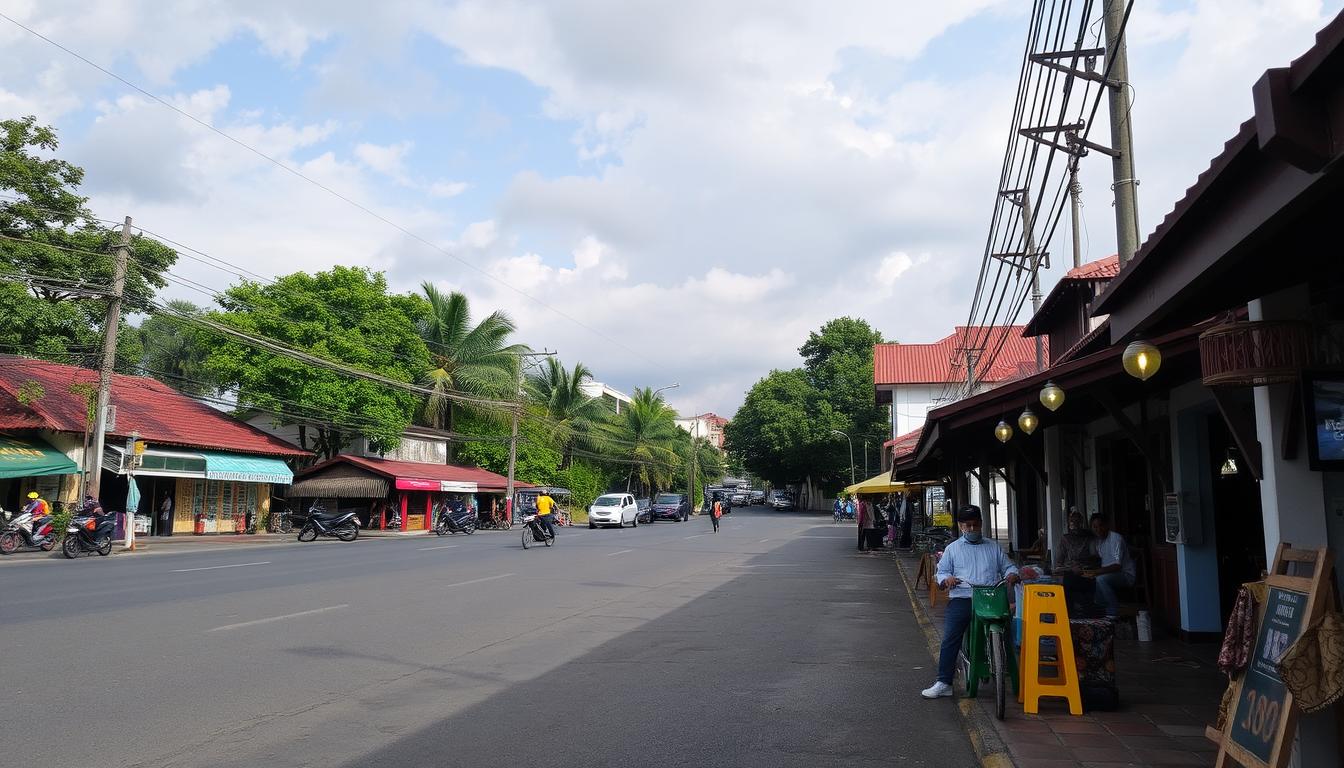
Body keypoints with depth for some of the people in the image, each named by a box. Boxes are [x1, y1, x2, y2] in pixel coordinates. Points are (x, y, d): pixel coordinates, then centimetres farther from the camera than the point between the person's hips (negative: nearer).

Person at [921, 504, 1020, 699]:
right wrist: (946, 579, -10)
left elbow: (1007, 566, 20)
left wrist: (1012, 574, -4)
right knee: (950, 639, -11)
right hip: (961, 600, -1)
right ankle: (944, 683, -9)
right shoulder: (953, 549, 18)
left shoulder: (994, 548, 21)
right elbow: (941, 572, 13)